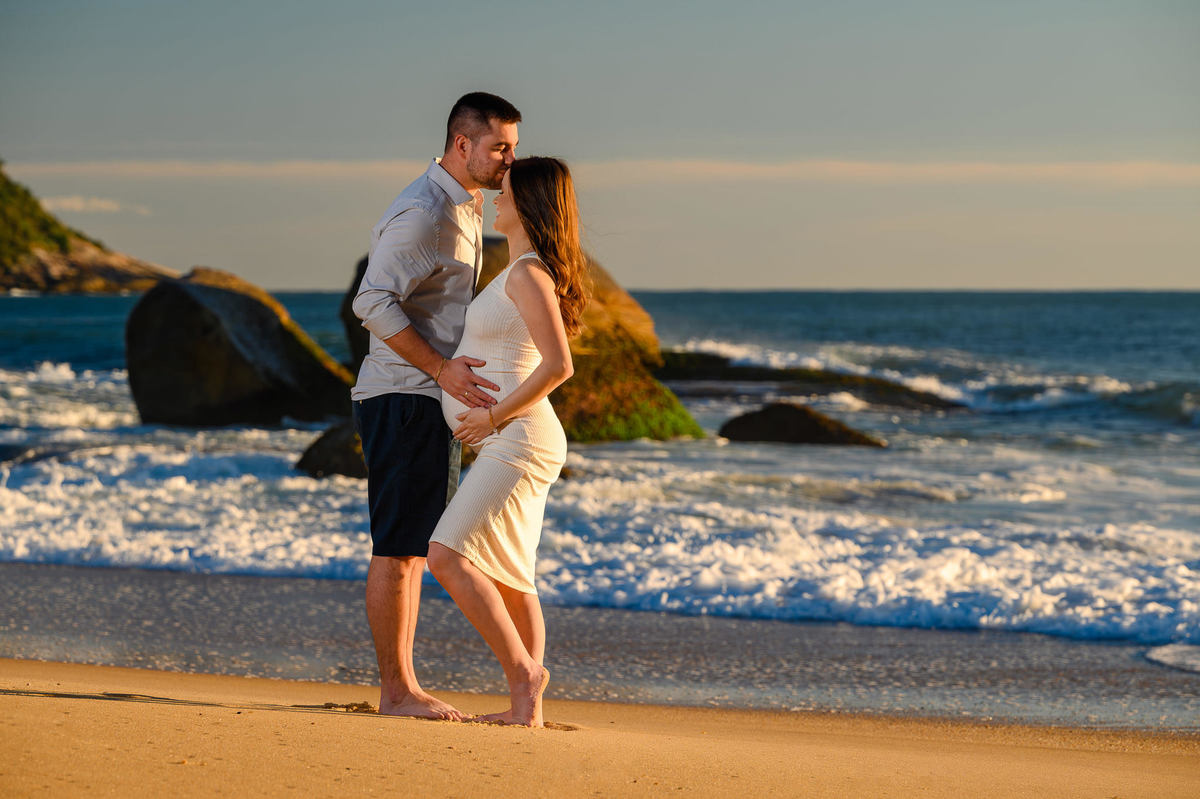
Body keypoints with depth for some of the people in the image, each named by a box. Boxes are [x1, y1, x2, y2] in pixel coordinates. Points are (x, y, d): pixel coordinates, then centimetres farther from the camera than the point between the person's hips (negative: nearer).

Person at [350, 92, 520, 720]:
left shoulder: (466, 208, 16)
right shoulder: (423, 213, -16)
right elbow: (373, 302, -23)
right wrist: (442, 369, -26)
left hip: (433, 400, 10)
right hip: (403, 399, -10)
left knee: (414, 548, 11)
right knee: (397, 549, -6)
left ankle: (404, 687, 15)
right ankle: (395, 691, -3)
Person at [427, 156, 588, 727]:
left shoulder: (528, 274, -15)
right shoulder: (524, 273, 16)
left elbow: (558, 365, -25)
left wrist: (494, 417, -19)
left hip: (517, 440, -11)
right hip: (507, 445, 11)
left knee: (448, 556, -18)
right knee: (507, 579, 10)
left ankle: (523, 669, -14)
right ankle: (526, 706, 12)